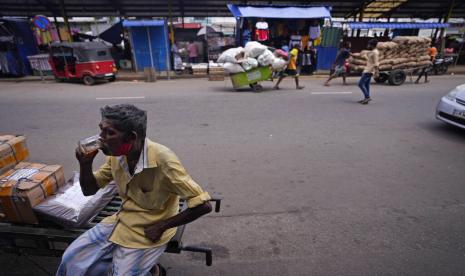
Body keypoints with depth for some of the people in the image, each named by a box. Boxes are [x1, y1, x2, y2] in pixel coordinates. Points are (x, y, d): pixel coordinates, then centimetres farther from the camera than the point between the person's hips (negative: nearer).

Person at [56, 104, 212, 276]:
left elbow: (203, 205, -29)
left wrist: (161, 227, -19)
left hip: (147, 232, -6)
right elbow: (89, 190, 5)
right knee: (71, 259, 4)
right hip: (122, 221, 7)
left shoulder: (162, 159, -32)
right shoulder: (116, 155, -10)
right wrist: (85, 163, -16)